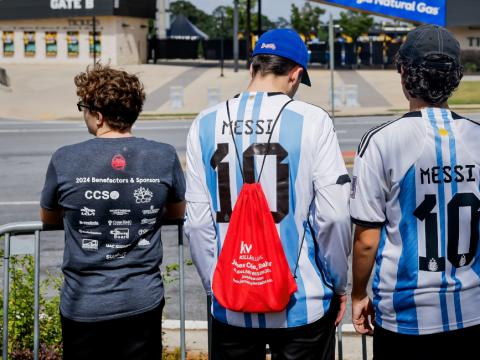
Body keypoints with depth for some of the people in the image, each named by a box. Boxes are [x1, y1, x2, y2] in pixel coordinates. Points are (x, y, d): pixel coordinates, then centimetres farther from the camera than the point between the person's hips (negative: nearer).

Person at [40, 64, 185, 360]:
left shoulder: (64, 160, -10)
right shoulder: (165, 157, -6)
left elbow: (48, 218, 8)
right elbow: (177, 213, 13)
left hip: (84, 306, -1)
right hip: (143, 302, 1)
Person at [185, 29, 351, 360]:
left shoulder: (206, 125, 0)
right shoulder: (311, 121, -8)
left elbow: (198, 222, -1)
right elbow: (333, 215, -10)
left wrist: (214, 286, 11)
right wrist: (338, 284, 4)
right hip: (301, 305, -2)